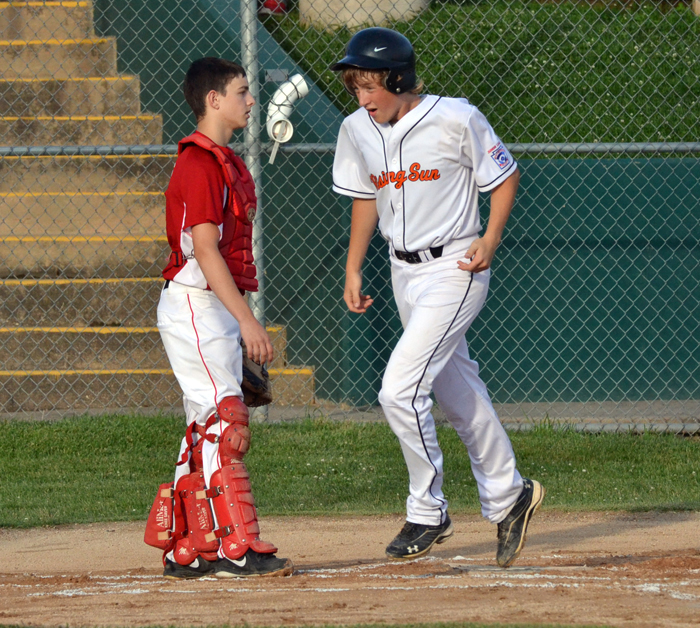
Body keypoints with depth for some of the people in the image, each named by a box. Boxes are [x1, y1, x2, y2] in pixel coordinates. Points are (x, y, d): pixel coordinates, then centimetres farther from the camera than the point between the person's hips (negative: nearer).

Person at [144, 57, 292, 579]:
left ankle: (185, 549, 13)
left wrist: (243, 324, 19)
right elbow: (205, 250, -21)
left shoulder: (228, 163, 17)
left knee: (207, 429, 10)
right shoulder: (200, 164, -15)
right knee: (224, 420, -13)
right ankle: (236, 547, -15)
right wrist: (247, 321, -25)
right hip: (194, 305, -10)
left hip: (217, 308, 10)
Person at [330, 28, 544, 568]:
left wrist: (490, 240, -17)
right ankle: (508, 497, 33)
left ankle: (428, 512, -2)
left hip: (455, 269, -7)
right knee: (458, 394, 16)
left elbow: (505, 177, -5)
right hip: (404, 274, 7)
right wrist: (354, 270, 13)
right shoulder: (358, 131, 0)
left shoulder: (456, 119, -16)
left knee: (399, 390, -16)